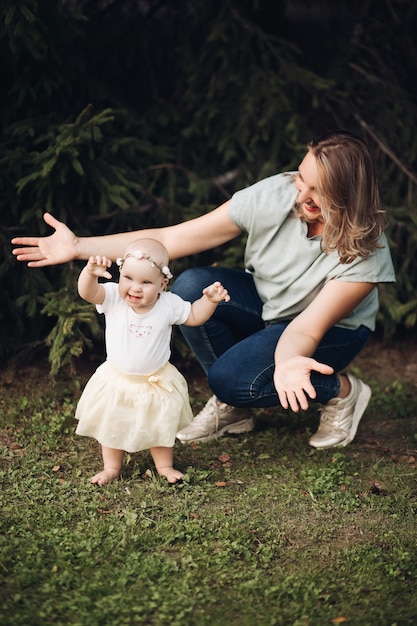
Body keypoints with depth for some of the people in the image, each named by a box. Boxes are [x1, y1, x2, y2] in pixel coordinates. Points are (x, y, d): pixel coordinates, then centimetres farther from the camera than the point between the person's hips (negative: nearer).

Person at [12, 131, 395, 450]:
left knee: (231, 377, -29)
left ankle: (342, 392, -2)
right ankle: (232, 408, -4)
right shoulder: (274, 195, -25)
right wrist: (79, 247, -26)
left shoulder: (366, 251, -31)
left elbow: (308, 328, -33)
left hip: (332, 330, -4)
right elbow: (174, 238, -22)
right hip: (263, 304, 4)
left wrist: (287, 361, -59)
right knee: (190, 288, -25)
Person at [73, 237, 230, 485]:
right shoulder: (113, 297, -19)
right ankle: (112, 467, 37)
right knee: (112, 426, 16)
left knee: (161, 426, 17)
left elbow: (194, 316, 0)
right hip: (117, 381, 0)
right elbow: (87, 292, -34)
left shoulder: (169, 304, -16)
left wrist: (210, 300, -18)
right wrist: (90, 272, -54)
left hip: (157, 383, 0)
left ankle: (165, 466, 39)